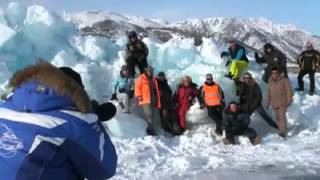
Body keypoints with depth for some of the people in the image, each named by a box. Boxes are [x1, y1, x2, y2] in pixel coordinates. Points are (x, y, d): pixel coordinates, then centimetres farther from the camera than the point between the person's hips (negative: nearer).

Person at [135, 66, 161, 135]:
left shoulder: (154, 80, 21)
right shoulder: (141, 78, 3)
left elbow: (156, 91, 24)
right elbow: (137, 87, -3)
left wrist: (158, 102, 19)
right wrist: (139, 96, -15)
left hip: (153, 100, 6)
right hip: (145, 100, -6)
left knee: (152, 115, 5)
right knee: (149, 114, -17)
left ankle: (150, 129, 11)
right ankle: (150, 129, -17)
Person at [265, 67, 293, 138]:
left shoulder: (284, 80, -7)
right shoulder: (270, 82, 11)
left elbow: (289, 91, -8)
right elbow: (268, 94, 16)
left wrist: (289, 101, -14)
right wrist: (267, 103, 16)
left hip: (282, 103, -6)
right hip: (274, 103, 6)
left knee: (282, 116, -14)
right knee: (277, 117, 7)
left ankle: (283, 132, -17)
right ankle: (280, 130, 17)